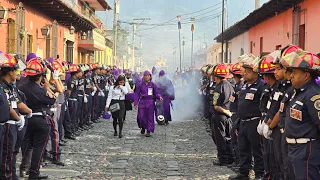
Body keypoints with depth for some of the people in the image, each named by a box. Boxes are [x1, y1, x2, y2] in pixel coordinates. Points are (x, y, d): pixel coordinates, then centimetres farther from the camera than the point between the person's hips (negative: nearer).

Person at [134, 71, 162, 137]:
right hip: (142, 102, 0)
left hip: (150, 102, 0)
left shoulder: (153, 85, 5)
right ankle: (143, 127, 24)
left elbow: (157, 93, 6)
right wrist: (135, 103, 0)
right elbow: (137, 94, 8)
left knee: (150, 117, -1)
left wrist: (159, 97, -16)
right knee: (141, 116, -4)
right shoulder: (140, 85, 6)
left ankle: (148, 131, 6)